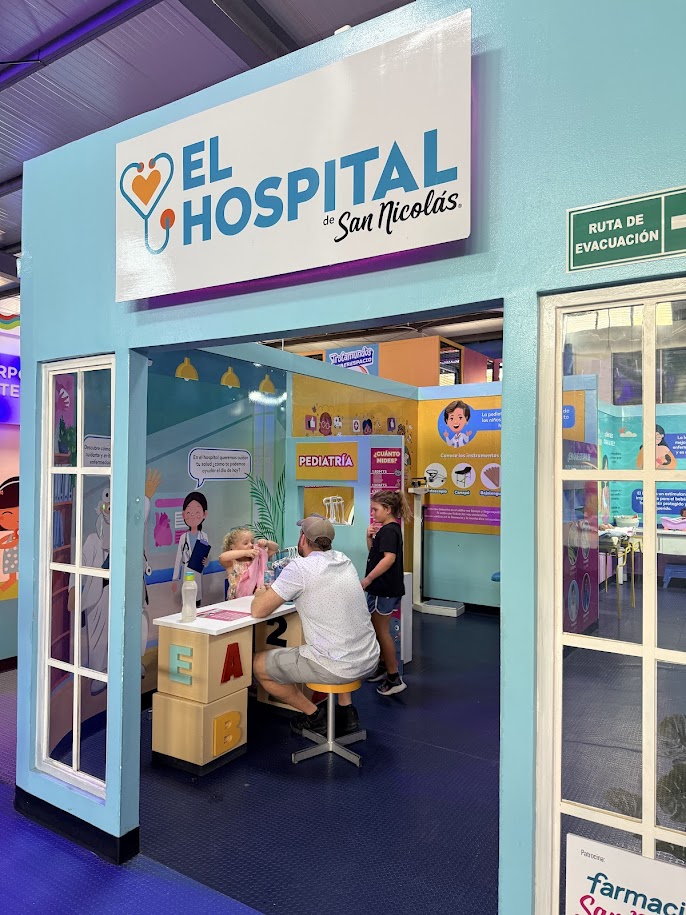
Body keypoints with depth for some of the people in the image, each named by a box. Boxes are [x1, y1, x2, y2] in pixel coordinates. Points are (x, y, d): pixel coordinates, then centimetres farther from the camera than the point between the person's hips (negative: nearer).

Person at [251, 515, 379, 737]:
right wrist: (275, 591, 20)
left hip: (338, 668, -7)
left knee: (258, 665, 10)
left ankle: (314, 715, 17)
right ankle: (346, 709, 29)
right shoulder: (344, 560, 7)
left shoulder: (300, 567, -14)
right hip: (369, 660, 7)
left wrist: (261, 594, 13)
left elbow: (258, 611, -10)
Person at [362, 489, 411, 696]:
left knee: (382, 631, -1)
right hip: (383, 588, 10)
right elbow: (374, 553, 19)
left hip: (385, 589, -10)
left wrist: (367, 580, -30)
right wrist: (370, 537, 1)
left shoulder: (389, 530, -19)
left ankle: (394, 678, 8)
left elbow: (389, 558, -31)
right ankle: (383, 666, 36)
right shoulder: (387, 529, 13)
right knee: (379, 629, 21)